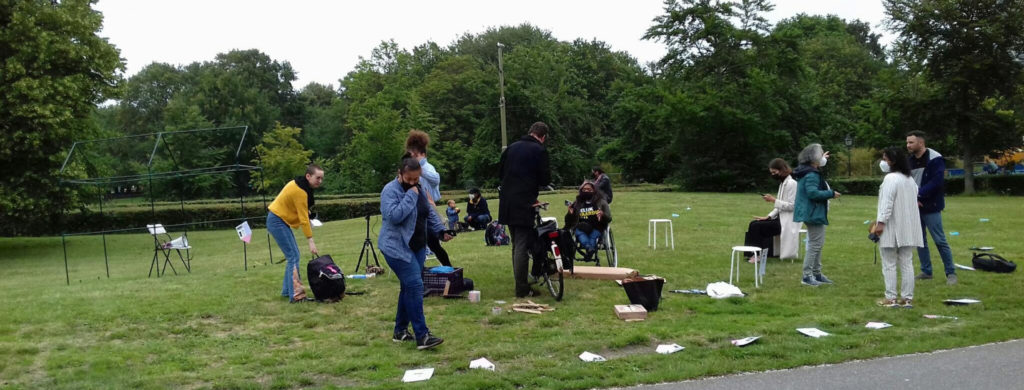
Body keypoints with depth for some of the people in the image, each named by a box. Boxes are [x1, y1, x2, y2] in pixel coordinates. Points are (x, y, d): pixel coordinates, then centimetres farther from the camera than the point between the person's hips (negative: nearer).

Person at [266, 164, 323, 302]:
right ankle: (295, 295, -15)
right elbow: (304, 219, -24)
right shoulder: (300, 191, -24)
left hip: (280, 220, 10)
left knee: (293, 255, 13)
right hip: (277, 222, -10)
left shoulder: (299, 184, 5)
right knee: (293, 256, -13)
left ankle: (287, 290, 20)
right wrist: (311, 241, -22)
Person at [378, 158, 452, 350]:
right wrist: (411, 196, -24)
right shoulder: (390, 190, -15)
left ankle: (400, 330, 24)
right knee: (415, 286, -15)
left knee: (408, 287, 12)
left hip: (417, 247, 8)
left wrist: (441, 230, 8)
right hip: (397, 247, -8)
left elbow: (430, 212, 20)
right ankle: (422, 336, -13)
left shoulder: (419, 189, 10)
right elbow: (395, 215, -29)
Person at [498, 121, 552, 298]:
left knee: (516, 245, 17)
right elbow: (545, 179, -9)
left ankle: (520, 282, 25)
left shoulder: (512, 147, 12)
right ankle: (522, 288, -3)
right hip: (524, 203, -7)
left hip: (507, 202, 7)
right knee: (522, 246, -5)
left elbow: (500, 172, 17)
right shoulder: (539, 151, -7)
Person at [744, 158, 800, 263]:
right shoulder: (783, 183, 16)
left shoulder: (791, 184, -14)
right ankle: (753, 253, -6)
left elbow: (791, 206, -20)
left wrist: (774, 200, -20)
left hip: (788, 221, -9)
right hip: (781, 218, 9)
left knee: (756, 226, -20)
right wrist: (768, 216, 6)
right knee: (753, 223, -4)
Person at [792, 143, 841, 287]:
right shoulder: (811, 175, -21)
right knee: (815, 244, -7)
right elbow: (813, 193, -30)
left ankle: (816, 274, 26)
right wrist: (831, 193, -17)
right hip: (813, 214, -11)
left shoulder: (806, 171, 12)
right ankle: (807, 276, -3)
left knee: (817, 244, 18)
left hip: (811, 213, 11)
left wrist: (823, 160, 37)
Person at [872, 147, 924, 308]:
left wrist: (881, 222, -22)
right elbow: (913, 200, 18)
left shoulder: (890, 178, -14)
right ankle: (907, 298, 12)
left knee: (889, 265, -1)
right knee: (907, 264, 9)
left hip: (892, 228, -8)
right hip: (907, 228, 8)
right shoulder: (910, 179, 14)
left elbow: (887, 202, -21)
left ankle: (890, 299, 2)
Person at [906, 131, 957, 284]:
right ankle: (926, 271, 21)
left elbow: (936, 182, -21)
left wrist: (919, 194, -23)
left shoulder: (935, 159, -12)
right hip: (915, 207, 7)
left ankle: (951, 273, 8)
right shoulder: (910, 160, 8)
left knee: (940, 241, -2)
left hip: (930, 207, -7)